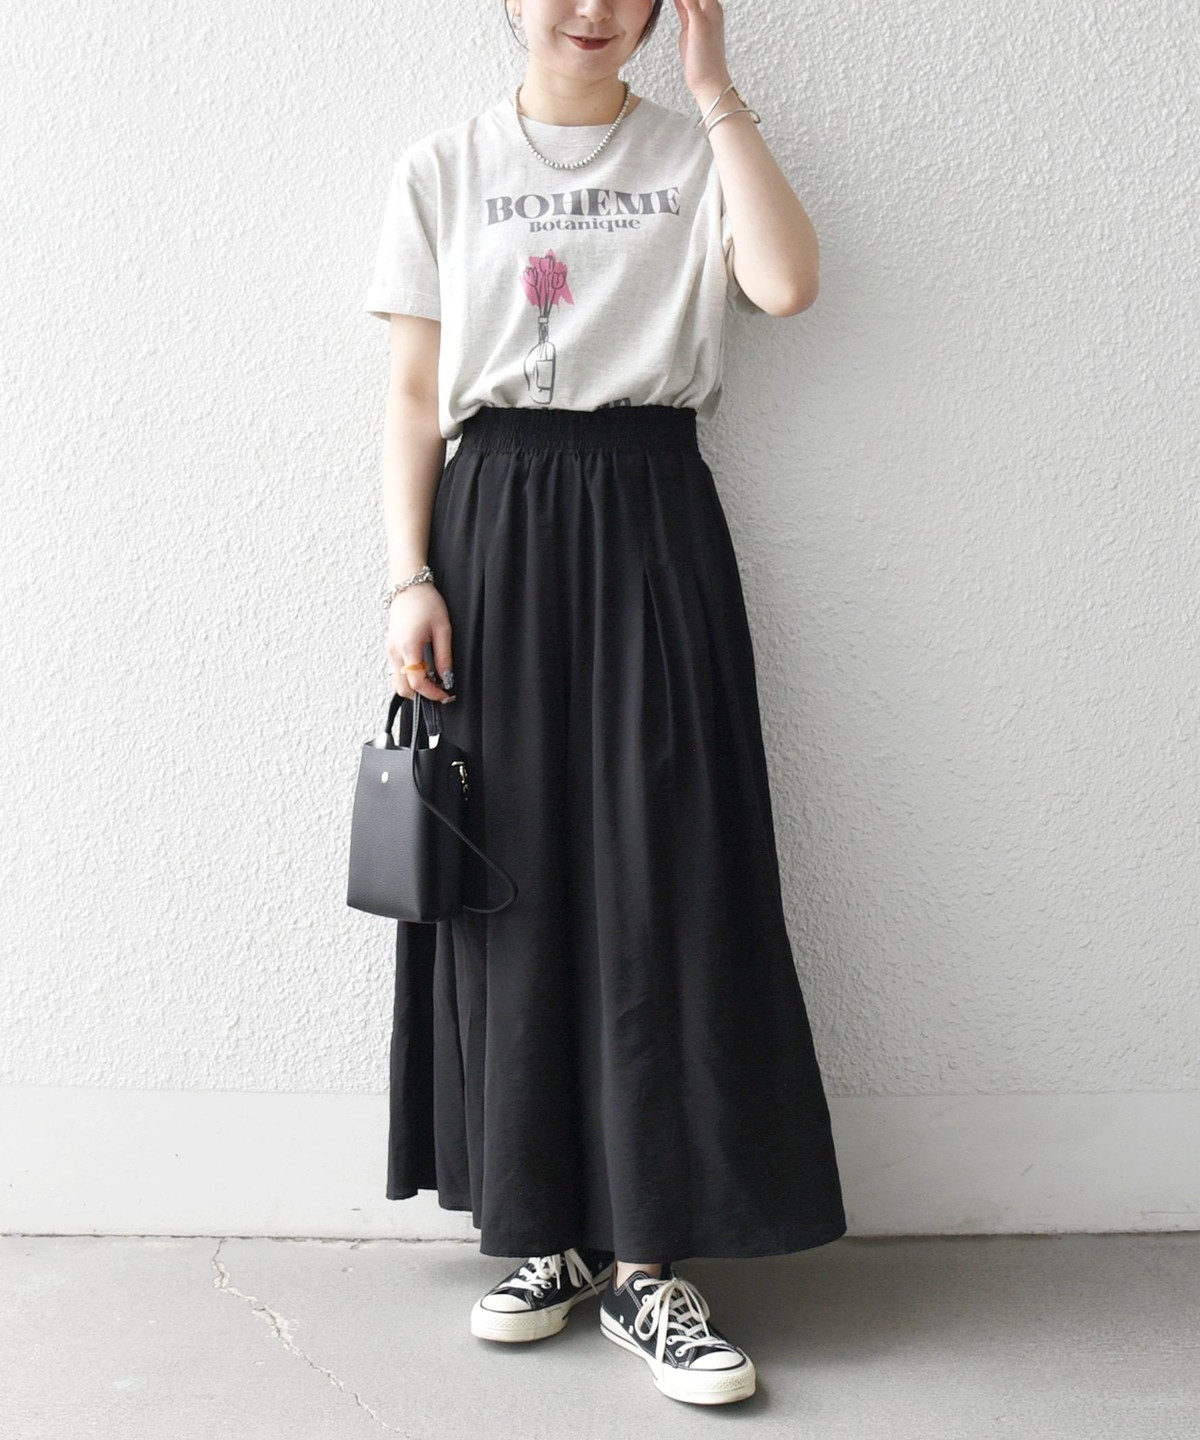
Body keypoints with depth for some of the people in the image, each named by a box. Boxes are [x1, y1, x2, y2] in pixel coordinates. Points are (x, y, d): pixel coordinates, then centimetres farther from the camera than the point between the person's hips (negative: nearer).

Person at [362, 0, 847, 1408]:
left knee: (661, 878, -5)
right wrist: (410, 578, -4)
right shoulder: (443, 168, 11)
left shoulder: (692, 155, 11)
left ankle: (642, 1263, 4)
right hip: (498, 523, 1)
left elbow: (785, 282, -10)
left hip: (652, 524, 0)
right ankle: (543, 1233, 16)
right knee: (516, 877, 1)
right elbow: (413, 395, 7)